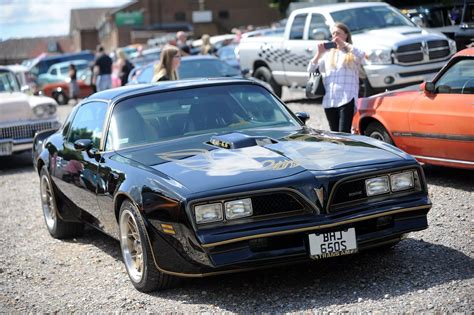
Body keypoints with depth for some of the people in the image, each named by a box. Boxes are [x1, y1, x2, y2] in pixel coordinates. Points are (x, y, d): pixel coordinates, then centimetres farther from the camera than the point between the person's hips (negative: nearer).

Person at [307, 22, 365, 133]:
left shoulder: (351, 53, 8)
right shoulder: (328, 54, 18)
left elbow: (361, 55, -16)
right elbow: (311, 70, 12)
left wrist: (344, 44, -12)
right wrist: (319, 53, -1)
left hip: (346, 99, -4)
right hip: (329, 101, 5)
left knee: (344, 133, -13)